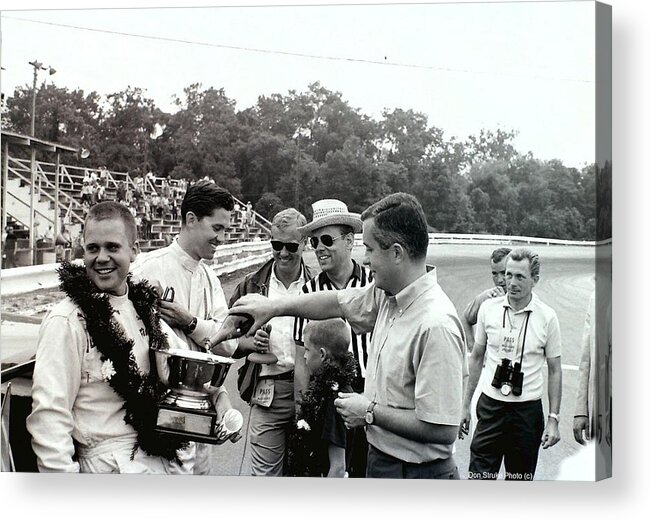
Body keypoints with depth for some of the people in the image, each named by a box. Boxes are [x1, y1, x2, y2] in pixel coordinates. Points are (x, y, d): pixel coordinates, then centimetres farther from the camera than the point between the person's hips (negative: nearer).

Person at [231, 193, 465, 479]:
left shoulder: (436, 325, -30)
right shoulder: (386, 294, -3)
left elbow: (443, 429, -29)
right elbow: (336, 303, 13)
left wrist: (370, 412, -19)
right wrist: (273, 306, 15)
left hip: (415, 471, -8)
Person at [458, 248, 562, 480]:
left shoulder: (547, 317, -5)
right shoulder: (488, 308, 0)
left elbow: (554, 370, 1)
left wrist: (553, 419, -3)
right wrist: (465, 405, 8)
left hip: (527, 409, -1)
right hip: (490, 405, 1)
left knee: (520, 477, 10)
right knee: (478, 476, -3)